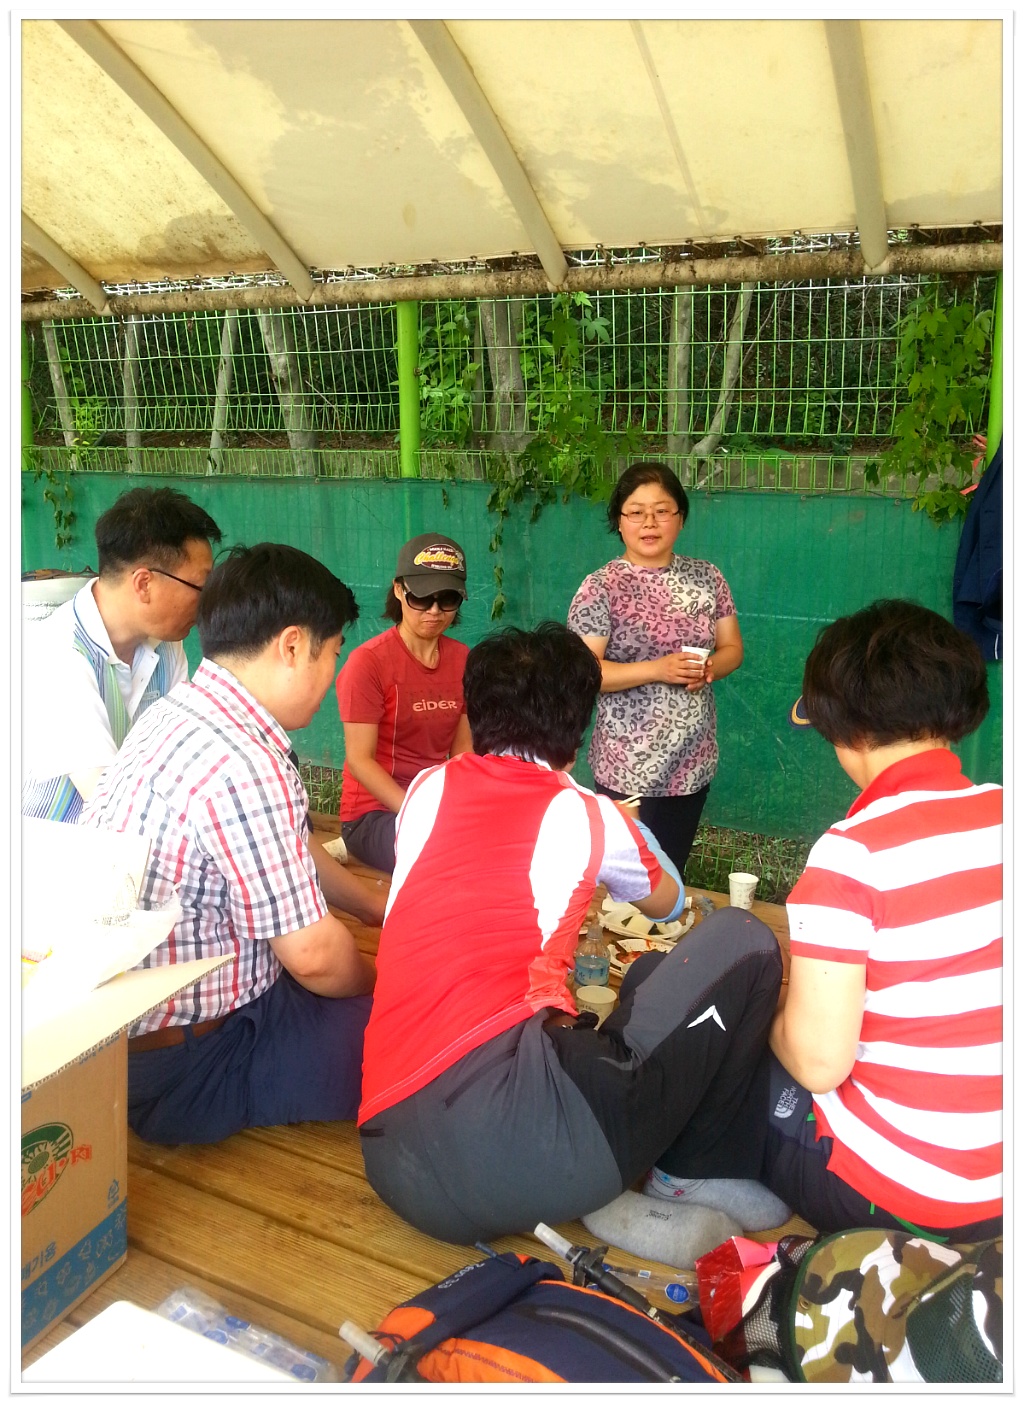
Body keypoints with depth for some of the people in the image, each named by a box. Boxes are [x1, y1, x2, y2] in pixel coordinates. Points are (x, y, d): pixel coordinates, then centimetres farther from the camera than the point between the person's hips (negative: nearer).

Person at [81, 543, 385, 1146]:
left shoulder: (183, 712, 3)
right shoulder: (241, 765, -29)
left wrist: (378, 906, 23)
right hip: (178, 1069, -9)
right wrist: (385, 985, 1)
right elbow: (313, 955, -20)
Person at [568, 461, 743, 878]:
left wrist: (710, 667, -12)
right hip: (629, 769, -4)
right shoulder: (601, 587, -10)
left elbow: (732, 648, 10)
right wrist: (658, 669, -23)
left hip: (694, 762, 4)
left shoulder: (706, 577, 4)